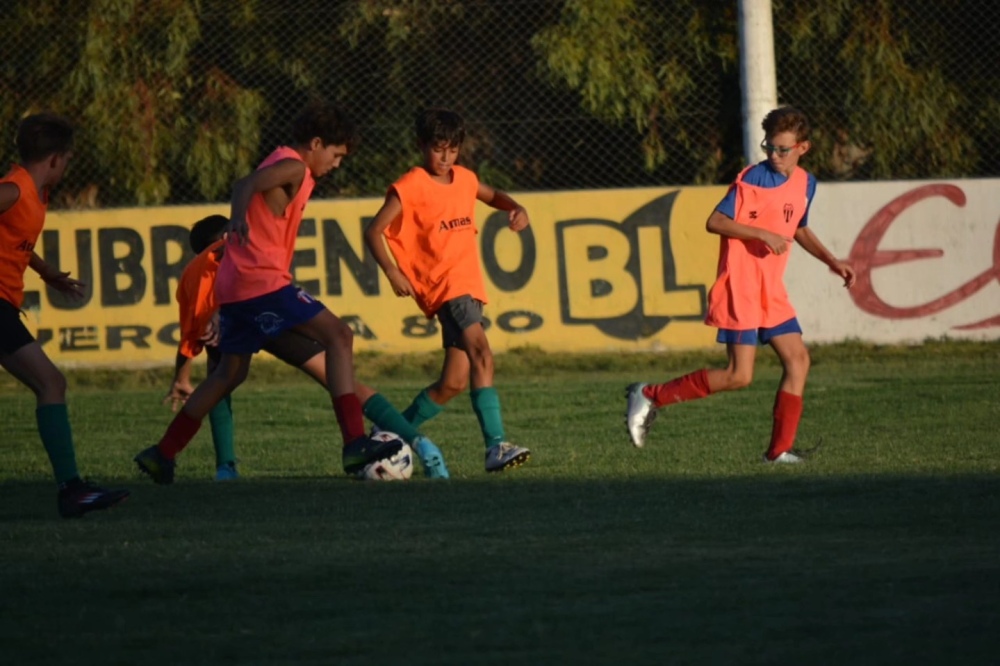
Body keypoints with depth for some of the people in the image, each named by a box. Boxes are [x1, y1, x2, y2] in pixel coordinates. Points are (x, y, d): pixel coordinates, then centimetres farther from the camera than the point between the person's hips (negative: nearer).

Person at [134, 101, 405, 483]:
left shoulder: (281, 164, 22)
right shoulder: (293, 166, -8)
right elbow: (246, 186, -25)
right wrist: (239, 220, -44)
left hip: (236, 285, 10)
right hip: (262, 280, -10)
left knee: (231, 373, 22)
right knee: (338, 335, -13)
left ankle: (162, 455, 26)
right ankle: (355, 444, -24)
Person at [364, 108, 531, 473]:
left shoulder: (464, 179, 13)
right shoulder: (411, 186, -7)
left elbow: (492, 195, 34)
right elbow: (374, 231, -7)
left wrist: (516, 208, 13)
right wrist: (392, 271, -20)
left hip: (470, 285, 8)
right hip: (444, 286, -8)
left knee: (453, 382, 8)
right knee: (481, 356, -26)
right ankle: (496, 446, -32)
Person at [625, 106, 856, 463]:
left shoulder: (805, 183, 11)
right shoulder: (752, 179, -12)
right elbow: (714, 222, -17)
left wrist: (832, 262, 20)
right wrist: (762, 234, -24)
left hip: (771, 292, 8)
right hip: (740, 290, -8)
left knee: (798, 360, 0)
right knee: (739, 376, -13)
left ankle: (780, 450, 4)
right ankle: (649, 396, -5)